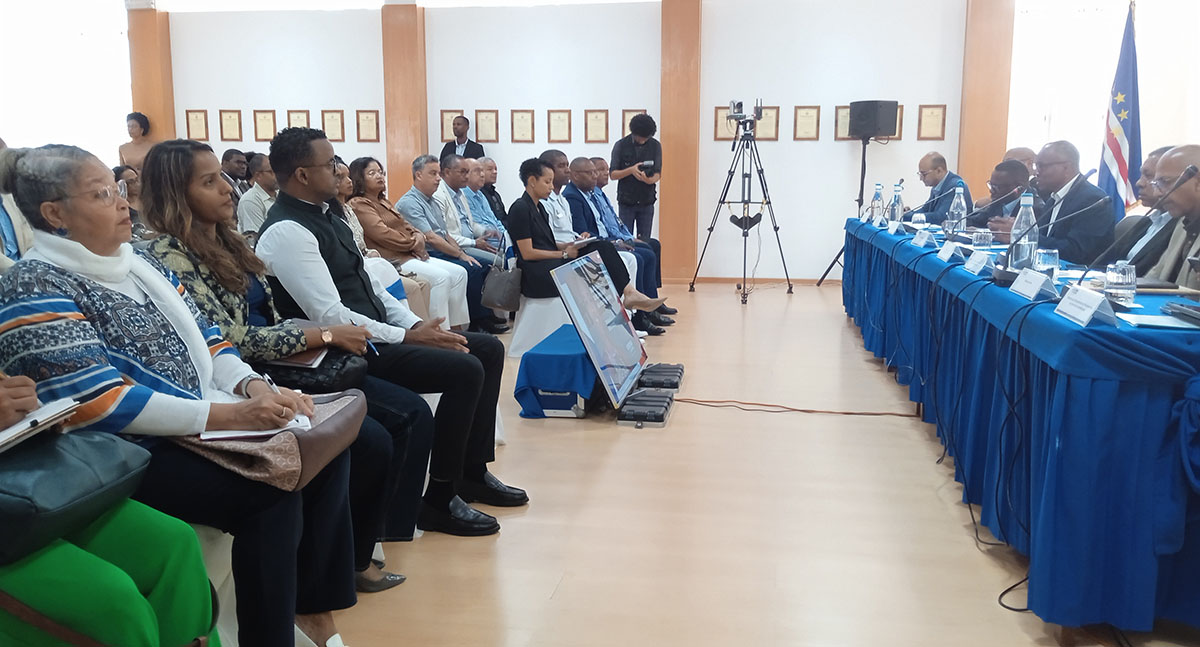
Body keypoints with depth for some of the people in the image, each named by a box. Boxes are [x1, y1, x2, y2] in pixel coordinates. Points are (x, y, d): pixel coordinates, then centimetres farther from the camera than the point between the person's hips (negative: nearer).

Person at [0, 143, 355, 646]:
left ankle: (312, 605, 8)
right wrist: (232, 415, -26)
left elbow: (203, 338, 12)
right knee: (272, 496, -26)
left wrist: (255, 387, -9)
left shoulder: (139, 263, 12)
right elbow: (103, 404, -22)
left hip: (200, 425, 9)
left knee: (327, 449, -3)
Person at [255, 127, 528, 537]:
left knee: (488, 349, 5)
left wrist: (416, 324, 2)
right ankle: (439, 500, -8)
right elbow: (331, 317, -23)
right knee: (465, 369, -22)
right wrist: (408, 337, -19)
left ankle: (472, 472, 14)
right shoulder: (286, 231, -17)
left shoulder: (325, 215, 12)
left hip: (375, 334, 10)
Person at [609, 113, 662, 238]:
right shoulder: (621, 145, -4)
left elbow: (658, 174, -1)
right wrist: (631, 170, -23)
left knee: (644, 241, 3)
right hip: (626, 201, -1)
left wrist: (649, 179, -25)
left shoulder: (655, 146, 1)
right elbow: (613, 174, -5)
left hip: (647, 201, 2)